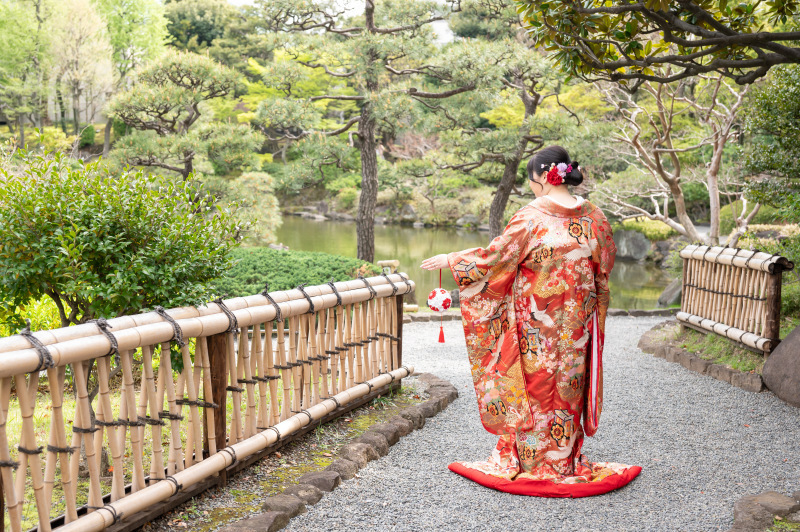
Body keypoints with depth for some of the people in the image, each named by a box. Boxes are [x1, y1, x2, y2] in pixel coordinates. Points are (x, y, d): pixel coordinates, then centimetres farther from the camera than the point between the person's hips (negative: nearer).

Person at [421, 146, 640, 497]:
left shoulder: (531, 217, -14)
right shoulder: (593, 217, 0)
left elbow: (496, 254, -10)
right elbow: (606, 263, 11)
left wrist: (450, 260, 1)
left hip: (534, 320, -4)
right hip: (576, 321, 4)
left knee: (532, 383, 7)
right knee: (567, 382, 13)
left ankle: (525, 460, 18)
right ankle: (564, 462, 24)